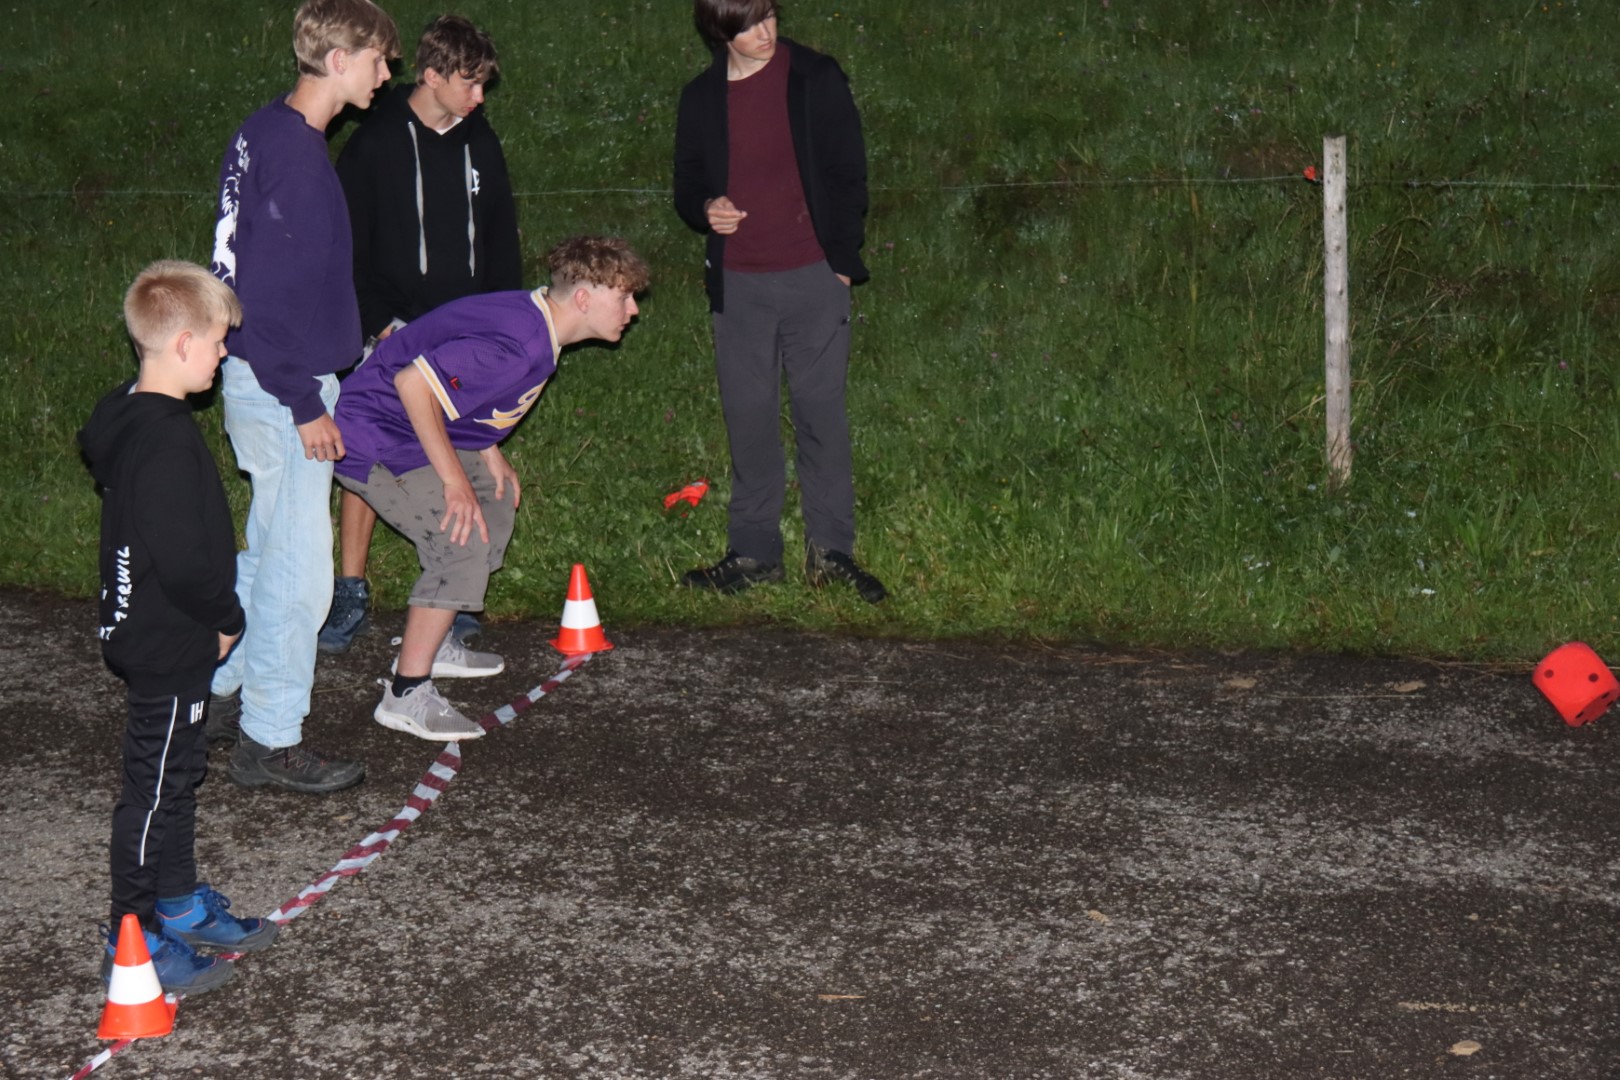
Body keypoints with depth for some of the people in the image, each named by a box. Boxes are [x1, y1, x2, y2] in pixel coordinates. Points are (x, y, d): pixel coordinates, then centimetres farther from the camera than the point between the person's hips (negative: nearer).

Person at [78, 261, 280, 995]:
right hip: (169, 645, -10)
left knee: (176, 772, 21)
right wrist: (225, 619, -12)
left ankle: (179, 904, 36)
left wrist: (214, 617, 15)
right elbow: (183, 561, -29)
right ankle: (132, 941, 10)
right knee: (155, 786, 0)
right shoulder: (166, 441, -27)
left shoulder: (127, 419, 6)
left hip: (155, 633, 10)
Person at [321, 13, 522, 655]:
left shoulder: (480, 144, 9)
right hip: (394, 335, -4)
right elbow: (348, 246, -5)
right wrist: (379, 322, -11)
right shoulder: (376, 144, -6)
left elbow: (502, 242, 16)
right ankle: (350, 595, 4)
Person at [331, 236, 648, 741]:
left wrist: (489, 452, 9)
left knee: (497, 501, 22)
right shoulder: (519, 348, -29)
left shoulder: (532, 317, 3)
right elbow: (413, 383, -35)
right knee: (463, 542, -20)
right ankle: (406, 695, -13)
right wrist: (454, 479, -27)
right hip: (374, 443, -11)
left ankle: (431, 644, 31)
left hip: (415, 431, 11)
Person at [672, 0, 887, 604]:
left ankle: (830, 551, 7)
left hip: (813, 277, -3)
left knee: (821, 412, -1)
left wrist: (843, 261, -3)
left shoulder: (816, 80, 0)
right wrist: (704, 209, -7)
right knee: (748, 416, 5)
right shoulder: (702, 99, 8)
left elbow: (848, 173, 2)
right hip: (738, 284, 3)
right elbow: (687, 186, 17)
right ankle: (754, 552, 14)